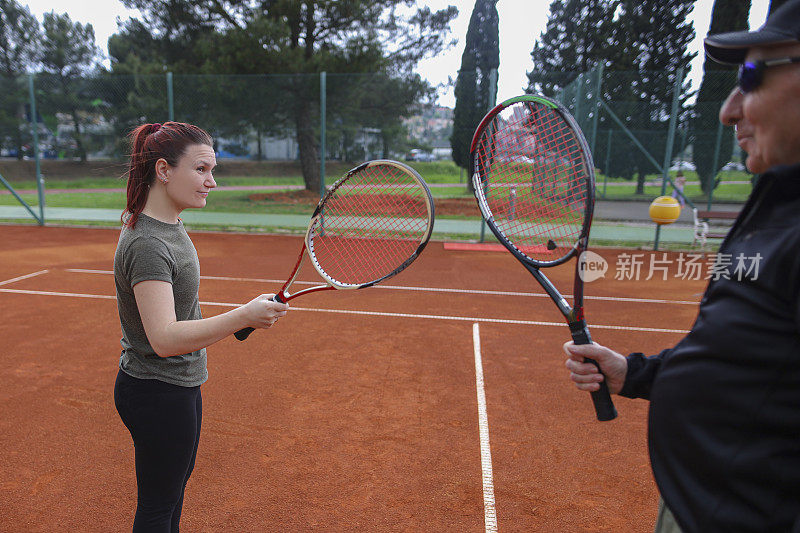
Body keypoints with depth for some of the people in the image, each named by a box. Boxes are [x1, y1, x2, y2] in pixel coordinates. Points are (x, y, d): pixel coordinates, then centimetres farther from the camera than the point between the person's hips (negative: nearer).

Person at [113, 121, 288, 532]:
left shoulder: (168, 223, 3)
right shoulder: (146, 244, -28)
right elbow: (165, 339, -36)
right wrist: (243, 317, -43)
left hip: (179, 386, 10)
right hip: (159, 395, -10)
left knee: (175, 483, 28)